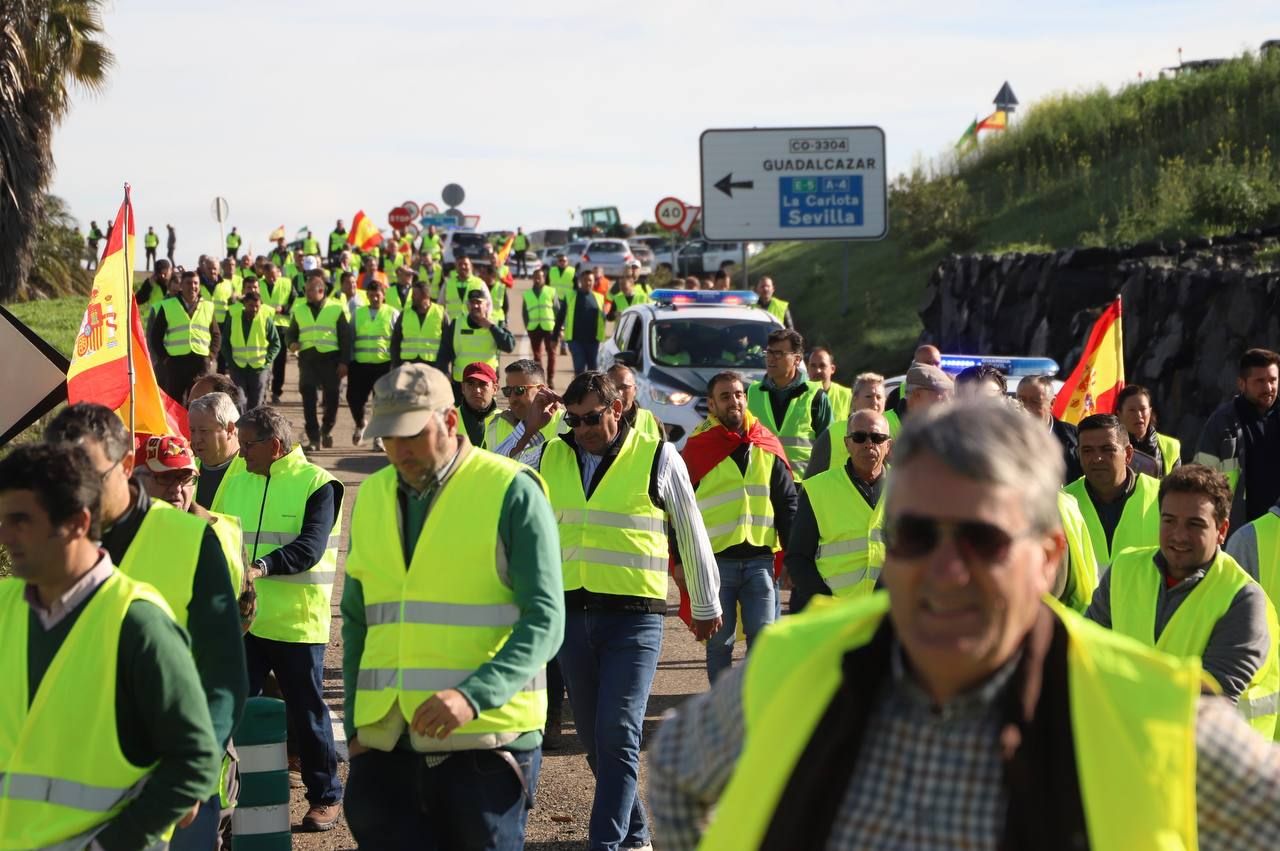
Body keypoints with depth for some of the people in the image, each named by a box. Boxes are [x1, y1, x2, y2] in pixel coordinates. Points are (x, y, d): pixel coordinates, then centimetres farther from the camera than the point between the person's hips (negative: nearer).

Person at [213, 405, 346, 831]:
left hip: (297, 621, -5)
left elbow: (311, 546, -19)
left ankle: (326, 796, 17)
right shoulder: (238, 482, 12)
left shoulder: (316, 484, -6)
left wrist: (262, 567, -35)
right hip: (241, 618, 5)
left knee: (307, 712, 4)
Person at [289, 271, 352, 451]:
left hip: (330, 357, -2)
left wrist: (344, 362, -5)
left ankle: (326, 430, 28)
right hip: (307, 358, 2)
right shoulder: (299, 310, 13)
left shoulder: (336, 310, 4)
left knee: (331, 397, 4)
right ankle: (313, 438, -2)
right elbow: (291, 332, 23)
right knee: (308, 398, -6)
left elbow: (345, 337, 2)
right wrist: (292, 343, -1)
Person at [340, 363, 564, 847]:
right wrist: (355, 722, 11)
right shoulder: (372, 496, 11)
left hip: (485, 744, -5)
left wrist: (472, 696, -24)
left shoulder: (511, 493, -6)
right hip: (386, 744, 5)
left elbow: (544, 621, -12)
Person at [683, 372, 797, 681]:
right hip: (715, 561, -2)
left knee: (763, 638, -1)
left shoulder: (767, 448, 8)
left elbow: (788, 504, 13)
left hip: (759, 559, 2)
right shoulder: (697, 449, -1)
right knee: (719, 641, 4)